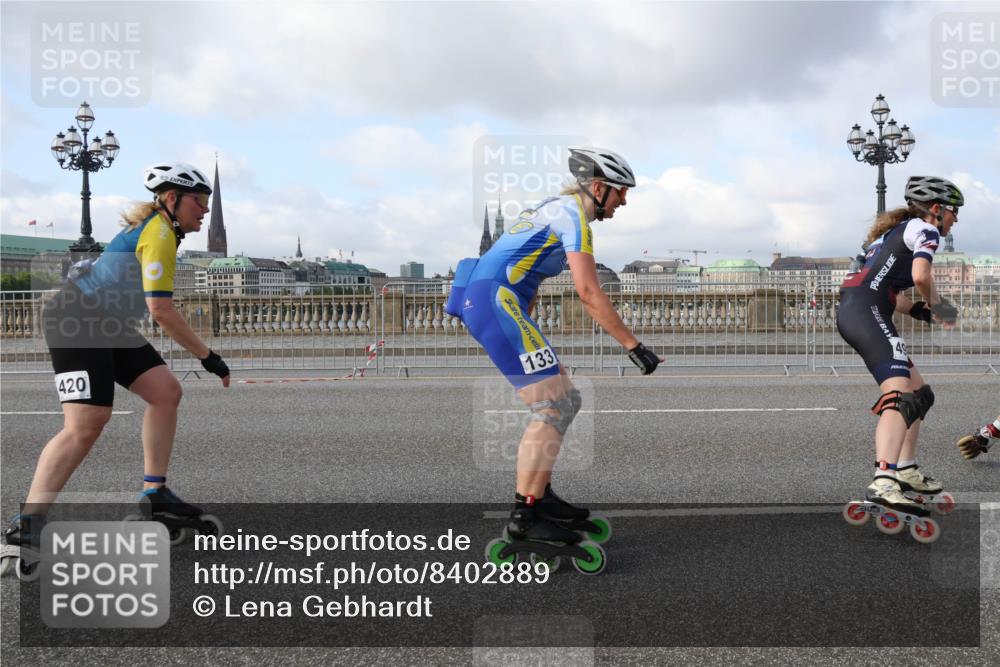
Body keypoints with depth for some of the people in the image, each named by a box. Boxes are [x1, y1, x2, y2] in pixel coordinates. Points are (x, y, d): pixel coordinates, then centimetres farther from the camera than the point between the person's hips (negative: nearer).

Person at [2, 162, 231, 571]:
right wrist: (207, 356, -20)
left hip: (107, 325, 10)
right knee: (85, 425, -19)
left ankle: (153, 493, 8)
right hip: (75, 321, -10)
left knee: (166, 391, 2)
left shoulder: (154, 227, 15)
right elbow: (160, 309, -24)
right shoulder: (159, 234, -16)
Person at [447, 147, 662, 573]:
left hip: (482, 302, 10)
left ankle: (540, 495, 19)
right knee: (553, 407, -11)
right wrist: (633, 345, -13)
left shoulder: (556, 208, 23)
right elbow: (588, 291, -16)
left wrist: (527, 338, 36)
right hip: (495, 301, -10)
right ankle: (524, 518, -8)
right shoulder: (573, 212, -7)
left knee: (564, 400, 14)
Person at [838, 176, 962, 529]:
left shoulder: (898, 229, 30)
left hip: (853, 312, 10)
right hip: (866, 312, -10)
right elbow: (920, 276, -17)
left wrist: (925, 311, 14)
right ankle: (883, 483, -39)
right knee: (900, 397, -24)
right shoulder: (925, 229, 3)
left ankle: (906, 471, 24)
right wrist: (936, 303, 3)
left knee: (921, 394, 19)